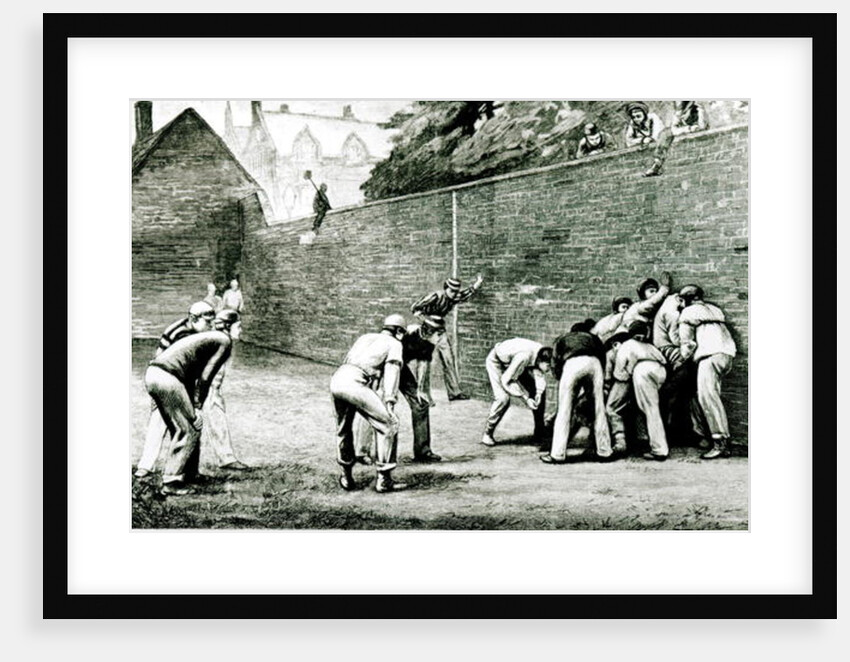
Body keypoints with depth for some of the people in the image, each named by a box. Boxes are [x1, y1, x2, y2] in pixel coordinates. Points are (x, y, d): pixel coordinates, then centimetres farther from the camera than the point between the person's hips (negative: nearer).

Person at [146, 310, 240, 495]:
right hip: (168, 379, -9)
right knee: (190, 429, 0)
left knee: (181, 429, 18)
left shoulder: (208, 337, 27)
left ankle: (183, 478, 24)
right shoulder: (224, 341, 0)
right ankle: (172, 483, 2)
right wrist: (198, 407, -3)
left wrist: (192, 406, 19)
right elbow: (205, 377, -7)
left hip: (152, 375, 9)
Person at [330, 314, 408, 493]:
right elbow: (391, 371, 1)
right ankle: (384, 480, 0)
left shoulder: (365, 337, 35)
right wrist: (389, 403, -7)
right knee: (388, 424, 2)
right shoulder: (394, 344, 16)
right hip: (355, 382, -7)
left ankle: (347, 477, 31)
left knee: (343, 429, 26)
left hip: (336, 379, 7)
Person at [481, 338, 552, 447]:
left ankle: (540, 432, 14)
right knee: (503, 398, -25)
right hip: (496, 361, -7)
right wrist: (525, 398, -35)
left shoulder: (542, 354, -23)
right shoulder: (524, 356, -43)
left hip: (512, 361, 7)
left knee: (540, 390, 1)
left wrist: (538, 393, -34)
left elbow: (539, 375, -15)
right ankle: (487, 435, -8)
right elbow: (506, 380, -34)